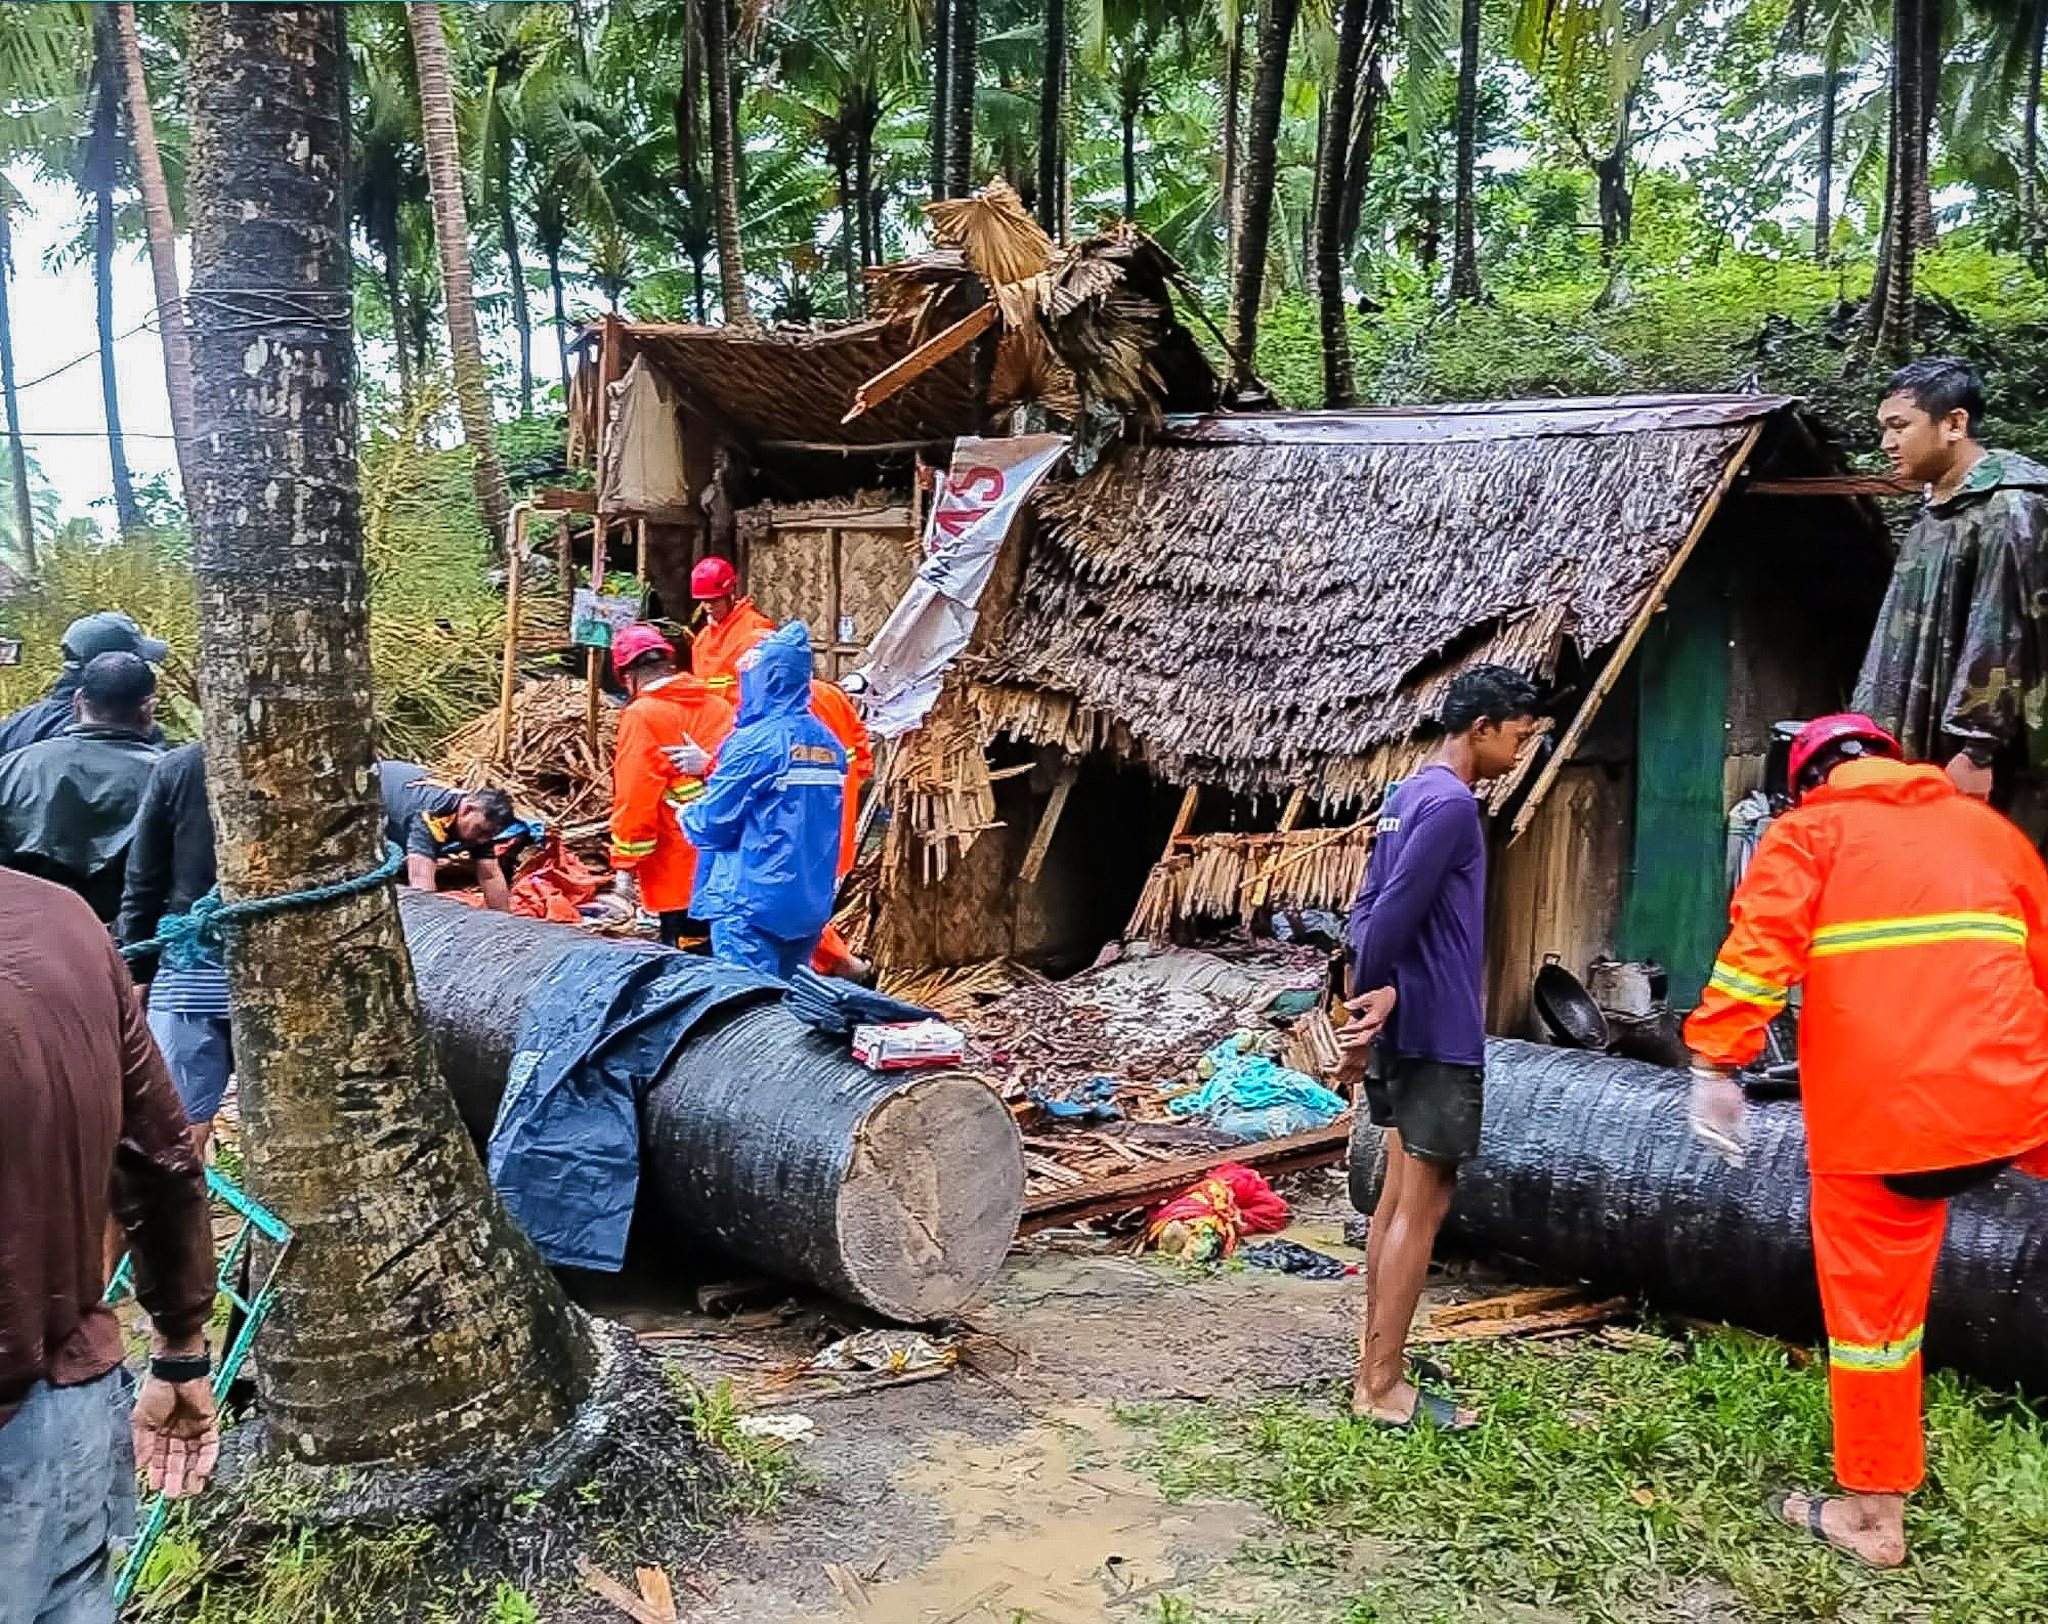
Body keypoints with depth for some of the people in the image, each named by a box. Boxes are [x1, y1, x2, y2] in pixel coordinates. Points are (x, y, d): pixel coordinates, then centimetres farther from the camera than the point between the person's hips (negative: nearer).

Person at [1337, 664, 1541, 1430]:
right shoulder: (1451, 804, -16)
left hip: (1408, 1029, 10)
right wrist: (1375, 1003, -11)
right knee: (1423, 1206, -4)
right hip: (1439, 1032, -10)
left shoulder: (1409, 795, 14)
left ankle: (1375, 1361, 23)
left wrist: (1372, 1001, -1)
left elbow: (1368, 907, 11)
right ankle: (1382, 1386, 1)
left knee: (1400, 1196, 15)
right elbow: (1395, 913, -22)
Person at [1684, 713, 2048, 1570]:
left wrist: (1715, 1064, -10)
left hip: (1878, 1112, -3)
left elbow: (1758, 947, -10)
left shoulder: (1807, 830, 6)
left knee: (1871, 1301, 9)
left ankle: (1873, 1511, 19)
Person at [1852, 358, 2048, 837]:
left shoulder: (2009, 509, -11)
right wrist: (1886, 744, 20)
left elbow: (2005, 635, -17)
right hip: (1927, 751, 9)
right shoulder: (1940, 512, 18)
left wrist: (1975, 750, -20)